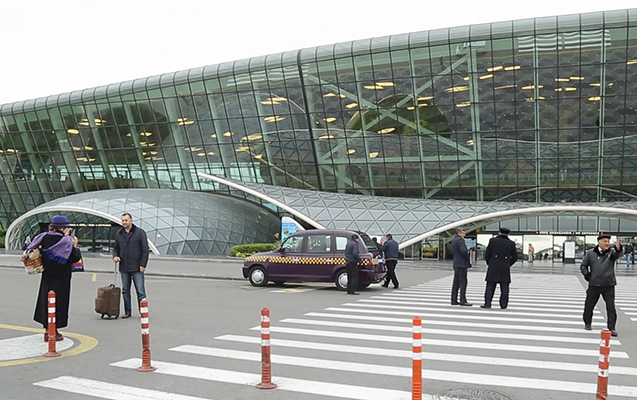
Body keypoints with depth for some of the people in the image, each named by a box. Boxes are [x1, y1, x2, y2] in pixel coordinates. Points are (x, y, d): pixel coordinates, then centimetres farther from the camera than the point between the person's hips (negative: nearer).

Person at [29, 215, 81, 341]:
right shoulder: (66, 240, -17)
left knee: (46, 300, 16)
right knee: (58, 302, 3)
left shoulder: (44, 237, 0)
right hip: (61, 278, -6)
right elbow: (75, 258, -16)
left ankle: (47, 329, 23)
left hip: (47, 276, 6)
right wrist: (75, 245, -3)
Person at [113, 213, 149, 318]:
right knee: (125, 291, 11)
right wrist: (115, 256, -1)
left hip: (137, 268, -5)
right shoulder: (118, 234, 11)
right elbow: (115, 248, 22)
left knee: (140, 291, -4)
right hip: (124, 268, 5)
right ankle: (127, 312, 20)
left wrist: (142, 264, -11)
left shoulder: (140, 232, -3)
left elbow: (145, 250, -5)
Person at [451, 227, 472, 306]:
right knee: (463, 283, -7)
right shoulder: (460, 240, -13)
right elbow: (463, 251, -25)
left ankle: (454, 300, 13)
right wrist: (468, 258, -9)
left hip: (456, 264, 9)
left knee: (456, 283, 11)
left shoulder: (453, 240, 16)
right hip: (462, 264, -9)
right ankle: (463, 300, -7)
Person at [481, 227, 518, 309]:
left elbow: (487, 254, -1)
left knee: (490, 286, 2)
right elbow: (515, 257, 7)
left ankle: (487, 303, 0)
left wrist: (489, 263, 13)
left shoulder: (493, 241, -1)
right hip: (505, 268, 1)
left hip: (493, 267, -1)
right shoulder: (511, 243, 3)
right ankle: (503, 304, 6)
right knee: (504, 287, 6)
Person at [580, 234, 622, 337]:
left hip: (608, 285, -2)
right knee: (589, 305, 12)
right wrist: (587, 275, -3)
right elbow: (583, 266, 11)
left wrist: (618, 248, -49)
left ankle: (611, 328, 5)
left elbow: (617, 255, -27)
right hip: (594, 285, 2)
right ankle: (587, 323, 32)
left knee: (611, 307, -3)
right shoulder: (591, 253, 2)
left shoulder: (611, 252, -2)